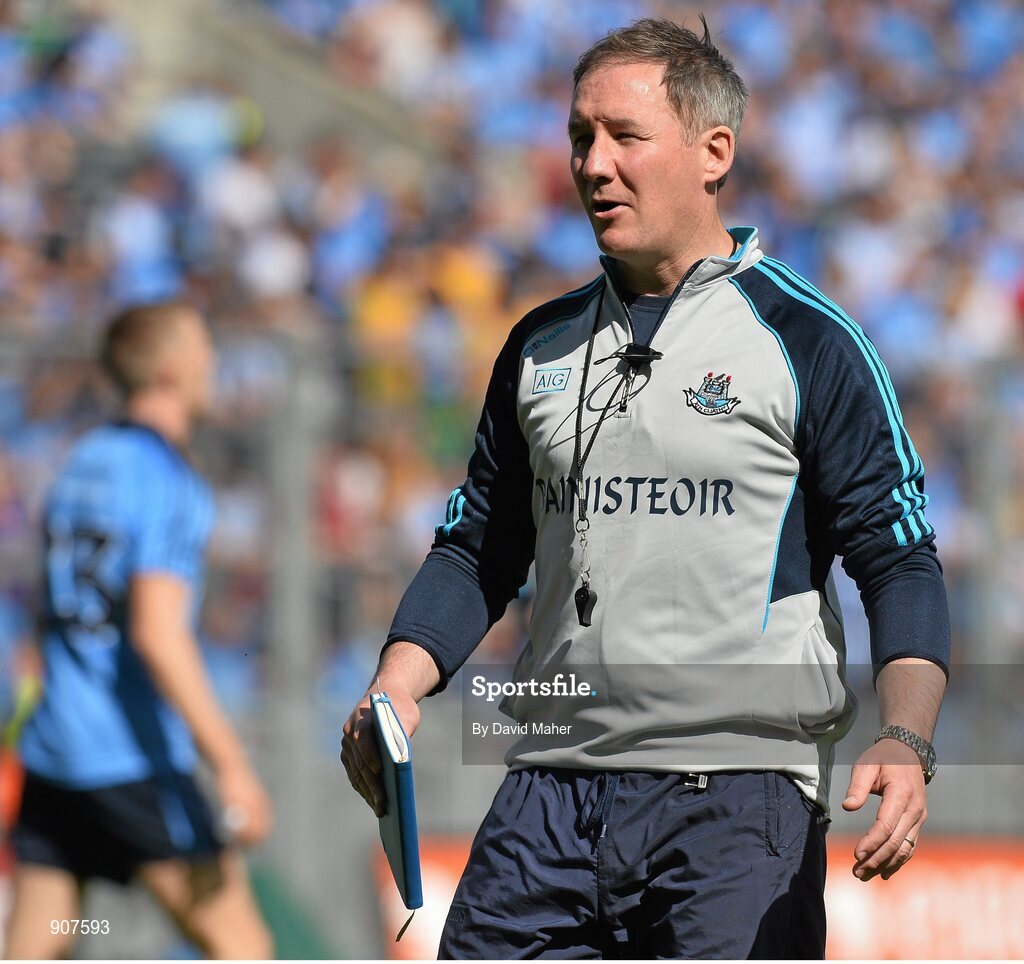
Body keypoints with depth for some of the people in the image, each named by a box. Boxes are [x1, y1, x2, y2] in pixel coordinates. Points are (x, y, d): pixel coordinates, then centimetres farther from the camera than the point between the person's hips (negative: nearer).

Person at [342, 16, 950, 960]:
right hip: (552, 786, 5)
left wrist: (907, 742, -18)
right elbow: (478, 549, 21)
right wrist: (396, 690, 3)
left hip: (737, 797, -5)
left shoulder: (809, 341, -1)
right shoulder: (541, 346, 15)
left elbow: (898, 559, -2)